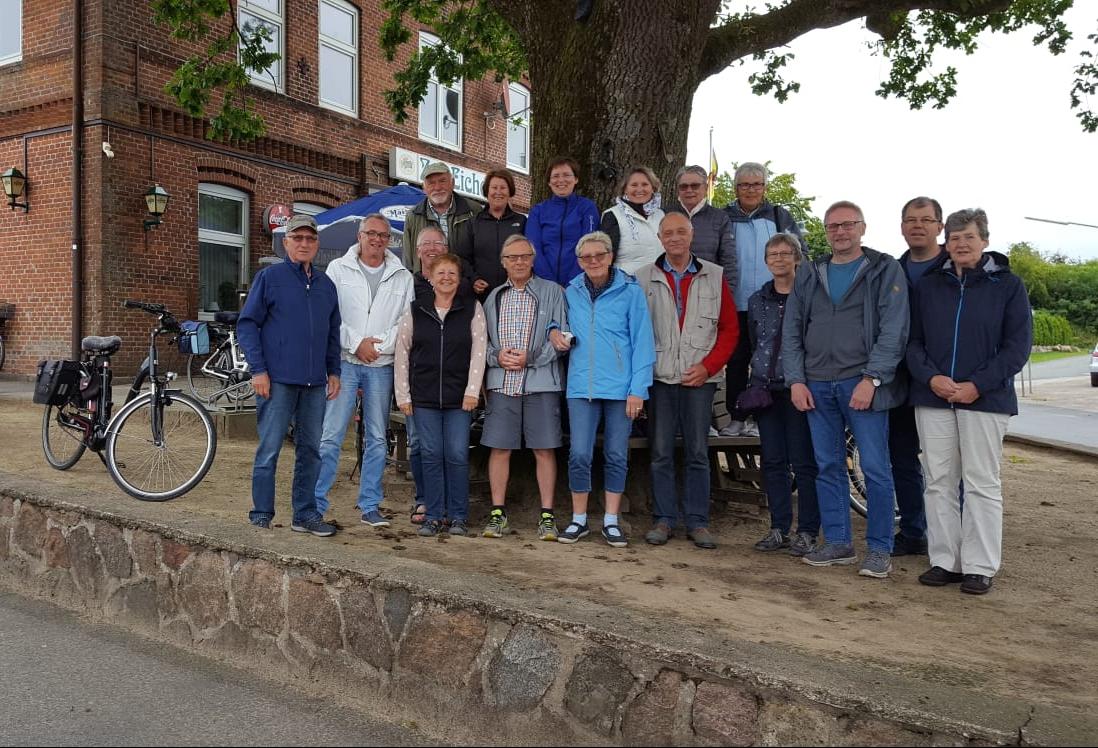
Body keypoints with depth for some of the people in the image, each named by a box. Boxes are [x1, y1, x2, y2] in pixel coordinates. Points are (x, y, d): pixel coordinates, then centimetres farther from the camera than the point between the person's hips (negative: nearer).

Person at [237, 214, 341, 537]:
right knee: (269, 450, -2)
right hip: (277, 380, -5)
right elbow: (247, 325, -3)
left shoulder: (326, 284, 15)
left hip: (315, 383, 5)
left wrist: (334, 371, 12)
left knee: (310, 450, 10)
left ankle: (305, 514, 19)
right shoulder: (269, 277, 0)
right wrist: (258, 370, -11)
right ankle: (261, 516, 8)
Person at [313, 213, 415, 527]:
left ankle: (370, 506, 16)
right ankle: (316, 503, 2)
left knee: (377, 439, 7)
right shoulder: (338, 269, 6)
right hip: (344, 363, -2)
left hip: (382, 366, 2)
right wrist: (356, 343, -10)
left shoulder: (403, 277, 9)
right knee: (331, 436, -6)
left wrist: (379, 345, -10)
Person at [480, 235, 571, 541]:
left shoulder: (552, 292, 5)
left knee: (544, 449, 0)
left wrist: (529, 357, -11)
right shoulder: (494, 297, 16)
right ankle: (498, 512, 14)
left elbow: (562, 339, -2)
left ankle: (547, 515, 9)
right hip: (501, 383, 3)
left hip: (541, 382, -2)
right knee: (499, 448, 3)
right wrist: (497, 356, -6)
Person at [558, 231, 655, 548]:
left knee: (617, 456, 7)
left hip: (620, 387, -1)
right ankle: (579, 519, 13)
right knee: (579, 455, -3)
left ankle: (611, 520, 19)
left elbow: (642, 341, -4)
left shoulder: (630, 291, -1)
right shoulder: (571, 293, 8)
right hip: (582, 387, 2)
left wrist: (638, 388, -10)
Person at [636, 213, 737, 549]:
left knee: (697, 452, 4)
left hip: (699, 379, 0)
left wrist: (708, 366, -4)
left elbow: (730, 329, 6)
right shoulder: (644, 278, 6)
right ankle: (663, 519, 13)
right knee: (661, 452, 4)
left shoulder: (714, 276, 7)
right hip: (660, 378, 0)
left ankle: (697, 521, 13)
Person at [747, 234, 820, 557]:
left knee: (804, 462, -1)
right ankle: (779, 528, 17)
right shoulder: (757, 300, 12)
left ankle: (807, 531, 7)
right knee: (772, 461, 8)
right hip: (765, 388, 5)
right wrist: (760, 372, 14)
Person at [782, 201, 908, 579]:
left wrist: (871, 379, -15)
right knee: (828, 467, 8)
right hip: (817, 387, 4)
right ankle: (837, 542, 18)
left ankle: (879, 548, 7)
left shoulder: (886, 271, 3)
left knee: (876, 468, -3)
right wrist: (796, 380, 2)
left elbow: (894, 331, -6)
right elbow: (791, 331, 12)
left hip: (863, 384, -4)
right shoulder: (808, 275, 15)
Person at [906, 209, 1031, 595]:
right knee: (938, 482, 5)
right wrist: (931, 377, -10)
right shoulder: (928, 285, 10)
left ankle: (980, 567, 9)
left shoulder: (1008, 284, 2)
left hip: (985, 399, -3)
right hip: (933, 397, 3)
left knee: (982, 483, 2)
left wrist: (977, 385, -13)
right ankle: (945, 561, 14)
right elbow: (913, 340, 8)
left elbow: (1018, 345, -2)